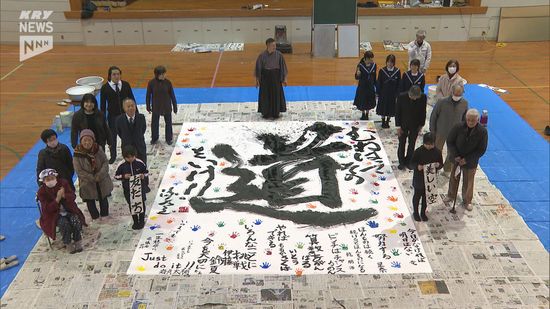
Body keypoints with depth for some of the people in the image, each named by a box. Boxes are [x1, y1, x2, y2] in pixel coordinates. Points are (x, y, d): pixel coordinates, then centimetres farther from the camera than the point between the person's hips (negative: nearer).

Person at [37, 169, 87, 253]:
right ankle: (68, 244, -13)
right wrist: (58, 199, -30)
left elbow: (73, 196, -5)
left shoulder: (63, 183, -3)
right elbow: (47, 209, -17)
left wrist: (64, 195, -28)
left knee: (76, 221, -27)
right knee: (64, 223, -32)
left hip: (69, 209, 2)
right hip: (54, 214, -2)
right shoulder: (41, 192, -10)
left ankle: (77, 242, -11)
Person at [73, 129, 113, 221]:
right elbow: (79, 171, -17)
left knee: (103, 199, 19)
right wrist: (93, 178, -20)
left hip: (102, 181, 2)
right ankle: (95, 217, 33)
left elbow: (105, 162, -7)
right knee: (90, 201, 12)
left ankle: (105, 215, 40)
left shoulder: (98, 149, -10)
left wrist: (100, 175, -21)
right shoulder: (77, 153, -18)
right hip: (87, 183, -2)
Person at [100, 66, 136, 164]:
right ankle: (113, 156, 29)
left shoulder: (126, 85, -3)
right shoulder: (105, 88, -7)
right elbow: (103, 104, -4)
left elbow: (132, 99, 3)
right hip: (112, 115, -1)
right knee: (112, 136, 12)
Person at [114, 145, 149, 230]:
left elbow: (146, 172, -1)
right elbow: (116, 176, -3)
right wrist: (124, 176, -22)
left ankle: (141, 221, 32)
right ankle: (135, 221, 33)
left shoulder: (140, 163, -14)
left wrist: (144, 176, -23)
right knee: (132, 205, 14)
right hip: (128, 190, 1)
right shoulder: (121, 165, -14)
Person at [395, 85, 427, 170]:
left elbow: (423, 112, -4)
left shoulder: (423, 97, -18)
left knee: (412, 144, 13)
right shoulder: (402, 96, -21)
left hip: (415, 125, 1)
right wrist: (398, 126, -10)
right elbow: (397, 112, -11)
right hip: (403, 125, -1)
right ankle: (401, 162, 27)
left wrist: (421, 124, -1)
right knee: (402, 144, 11)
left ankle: (408, 161, 28)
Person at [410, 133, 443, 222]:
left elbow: (441, 164, 1)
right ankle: (415, 212, 33)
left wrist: (438, 165, -22)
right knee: (417, 195, 15)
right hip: (419, 178, -2)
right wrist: (417, 166, -28)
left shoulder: (437, 151, -8)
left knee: (426, 196, 17)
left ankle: (423, 212, 36)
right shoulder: (418, 151, -17)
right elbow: (412, 162, -8)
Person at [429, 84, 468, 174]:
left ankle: (447, 170, 37)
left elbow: (464, 118, 5)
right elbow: (433, 116, -10)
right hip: (441, 132, -3)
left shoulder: (464, 103, -11)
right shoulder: (442, 102, -21)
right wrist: (432, 131, -6)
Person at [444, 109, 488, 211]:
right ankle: (451, 195, 45)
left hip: (471, 162, -1)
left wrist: (467, 159, -19)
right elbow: (450, 142, -9)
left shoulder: (482, 131, -21)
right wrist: (455, 156, -19)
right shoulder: (458, 127, -20)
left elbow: (481, 150, -14)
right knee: (453, 178, 21)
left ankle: (467, 201, 36)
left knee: (468, 182, 14)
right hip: (456, 158, 1)